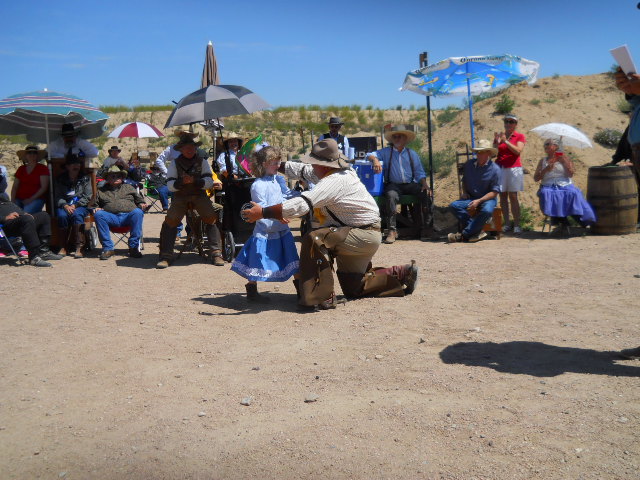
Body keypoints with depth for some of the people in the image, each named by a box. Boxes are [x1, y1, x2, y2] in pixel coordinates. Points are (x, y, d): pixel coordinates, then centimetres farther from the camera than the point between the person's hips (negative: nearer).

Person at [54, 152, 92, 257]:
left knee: (76, 214, -35)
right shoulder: (60, 179, 13)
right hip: (64, 206, 1)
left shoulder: (85, 178, 9)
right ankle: (63, 247, -26)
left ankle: (79, 248, -41)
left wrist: (75, 206, -12)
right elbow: (57, 197, 5)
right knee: (62, 215, -32)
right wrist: (65, 205, -16)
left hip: (80, 206, -1)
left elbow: (87, 197, 1)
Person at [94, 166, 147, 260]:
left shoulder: (128, 187, 29)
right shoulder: (101, 190, 29)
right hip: (112, 217, 1)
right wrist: (96, 208, 5)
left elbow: (139, 200, 27)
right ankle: (107, 248, -28)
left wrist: (142, 205, 4)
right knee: (98, 214, -31)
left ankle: (134, 247, -30)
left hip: (128, 215, 0)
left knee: (138, 212, -34)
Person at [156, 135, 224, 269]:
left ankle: (216, 253, -9)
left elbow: (209, 182, -3)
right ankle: (165, 256, -8)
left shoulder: (202, 162, 7)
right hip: (180, 197, 0)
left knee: (212, 218, -15)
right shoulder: (175, 163, 6)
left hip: (199, 195, 0)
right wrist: (182, 181, -21)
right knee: (170, 221, -13)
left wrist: (193, 181, -19)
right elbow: (170, 186, -2)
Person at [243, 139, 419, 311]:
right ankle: (402, 274, 28)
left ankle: (320, 297, -24)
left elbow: (302, 204, -36)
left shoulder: (334, 181, -26)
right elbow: (304, 170, 20)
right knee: (352, 289, 20)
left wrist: (264, 212, -35)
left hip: (364, 236, -10)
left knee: (314, 239, -28)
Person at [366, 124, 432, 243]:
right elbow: (370, 155, -1)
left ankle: (426, 227, -14)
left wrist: (424, 184, -5)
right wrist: (375, 160, -25)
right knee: (391, 195, -36)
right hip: (394, 185, -2)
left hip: (411, 184, 2)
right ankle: (391, 230, -33)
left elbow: (419, 173, 14)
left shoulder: (412, 154, 17)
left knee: (426, 194, -24)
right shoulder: (386, 152, 11)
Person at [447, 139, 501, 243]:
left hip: (487, 199, -4)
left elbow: (494, 192, -10)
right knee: (454, 205, -24)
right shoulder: (469, 164, 6)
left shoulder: (494, 169, -9)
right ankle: (477, 231, -26)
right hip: (471, 198, 4)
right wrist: (464, 192, 5)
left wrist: (479, 201, -20)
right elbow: (464, 180, 24)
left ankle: (464, 235, -24)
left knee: (487, 210, -39)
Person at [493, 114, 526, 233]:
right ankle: (507, 224, 2)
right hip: (500, 168, 3)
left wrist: (505, 141, -16)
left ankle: (516, 225, -6)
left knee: (513, 196, -7)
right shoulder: (499, 135, 12)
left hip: (513, 168, -3)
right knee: (503, 196, 0)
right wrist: (497, 142, -10)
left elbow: (518, 151, -12)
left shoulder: (520, 137, 5)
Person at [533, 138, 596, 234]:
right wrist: (545, 170, -5)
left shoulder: (565, 158, 14)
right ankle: (562, 223, -30)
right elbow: (536, 178, 10)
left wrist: (564, 161, -5)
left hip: (565, 185, -1)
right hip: (548, 187, 1)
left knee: (573, 193, -33)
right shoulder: (543, 160, 19)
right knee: (546, 194, -35)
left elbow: (571, 174, -1)